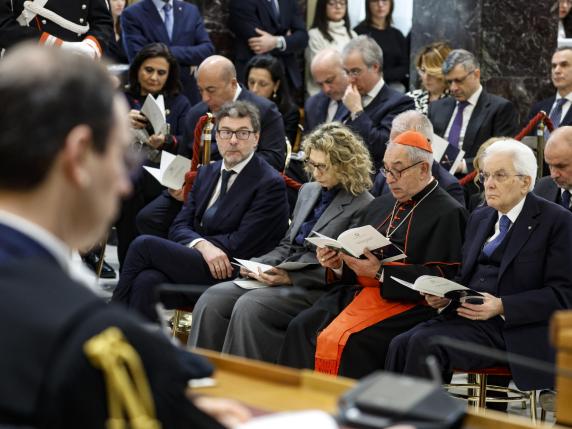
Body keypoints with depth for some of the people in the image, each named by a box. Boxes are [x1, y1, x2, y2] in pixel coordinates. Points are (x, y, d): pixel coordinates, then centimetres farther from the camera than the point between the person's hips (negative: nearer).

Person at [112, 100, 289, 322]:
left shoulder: (270, 183, -5)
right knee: (146, 280, -27)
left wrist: (195, 241, -3)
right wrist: (202, 244, -12)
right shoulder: (207, 173, 19)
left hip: (228, 275, -6)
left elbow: (241, 244, -12)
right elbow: (179, 227, 12)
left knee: (144, 244, -18)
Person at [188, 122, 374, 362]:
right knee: (212, 299, -14)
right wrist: (259, 265, 3)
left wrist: (291, 277, -19)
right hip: (281, 277, 8)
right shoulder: (308, 191, 19)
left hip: (316, 289, -7)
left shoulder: (363, 206, -7)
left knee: (249, 306, -31)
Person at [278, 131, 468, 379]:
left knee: (340, 341, -30)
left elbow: (440, 278, -10)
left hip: (403, 301, -7)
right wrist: (337, 264, -1)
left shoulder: (448, 213, 0)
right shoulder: (381, 205, 22)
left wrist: (381, 273, -18)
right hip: (355, 290, 7)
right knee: (301, 328, -18)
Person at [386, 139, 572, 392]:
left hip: (515, 331, -6)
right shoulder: (479, 218, 20)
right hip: (467, 316, 7)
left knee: (424, 344, -27)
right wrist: (446, 295, 1)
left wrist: (501, 307, -20)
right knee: (401, 345, -21)